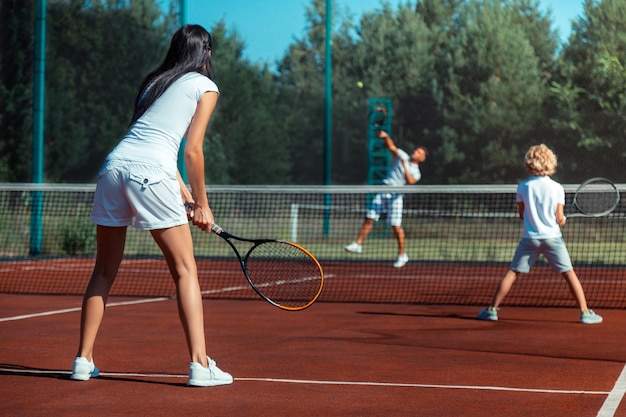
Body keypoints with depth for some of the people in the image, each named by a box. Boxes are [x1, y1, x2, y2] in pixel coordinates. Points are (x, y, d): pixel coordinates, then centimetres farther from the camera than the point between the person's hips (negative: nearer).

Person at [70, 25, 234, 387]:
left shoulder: (154, 83, 27)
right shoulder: (205, 86, 9)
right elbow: (193, 151, 2)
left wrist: (186, 198, 25)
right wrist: (201, 205, 10)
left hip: (114, 164, 6)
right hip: (150, 173, -6)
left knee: (105, 272, 14)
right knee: (186, 271, 0)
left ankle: (84, 360, 13)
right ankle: (200, 366, -6)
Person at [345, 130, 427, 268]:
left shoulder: (416, 172, 2)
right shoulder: (402, 156, 12)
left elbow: (410, 181, -17)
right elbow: (391, 146, 2)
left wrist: (405, 167, -21)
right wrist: (386, 136, -16)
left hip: (395, 195, -4)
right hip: (383, 191, 4)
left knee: (396, 225, -8)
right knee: (369, 218, 2)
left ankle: (402, 255, 2)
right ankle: (358, 244, 11)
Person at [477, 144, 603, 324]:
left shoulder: (523, 187, -2)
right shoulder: (557, 188, -5)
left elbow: (522, 215, 5)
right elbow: (560, 219, -5)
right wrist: (563, 220, 17)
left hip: (530, 238, 1)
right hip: (552, 237, -1)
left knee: (512, 273, 7)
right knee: (569, 273, 5)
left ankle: (492, 309, 7)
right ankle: (585, 312, 2)